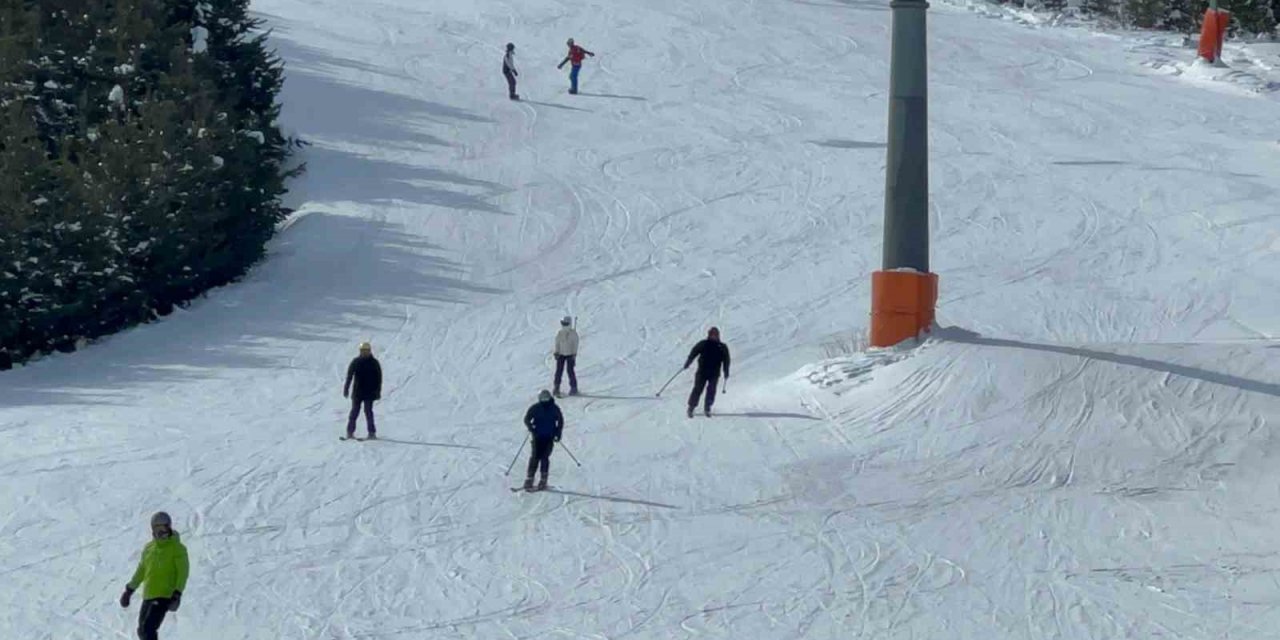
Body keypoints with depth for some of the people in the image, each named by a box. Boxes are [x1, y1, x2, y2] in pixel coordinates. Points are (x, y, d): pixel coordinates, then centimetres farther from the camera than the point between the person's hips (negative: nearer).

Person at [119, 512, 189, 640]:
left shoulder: (177, 548, -5)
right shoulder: (149, 548, 13)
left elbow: (183, 572, -11)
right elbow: (141, 570, 24)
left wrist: (177, 594, -21)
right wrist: (129, 590, 23)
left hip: (165, 596, -7)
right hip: (148, 596, 7)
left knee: (148, 628, -21)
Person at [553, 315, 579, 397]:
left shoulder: (573, 333, -6)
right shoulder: (559, 333, 2)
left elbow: (575, 344, -4)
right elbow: (557, 343, 8)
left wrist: (574, 355, -10)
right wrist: (556, 353, -1)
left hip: (570, 354, -3)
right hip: (561, 354, 3)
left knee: (570, 371, -3)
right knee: (559, 371, -2)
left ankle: (573, 388, 8)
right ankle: (556, 388, 4)